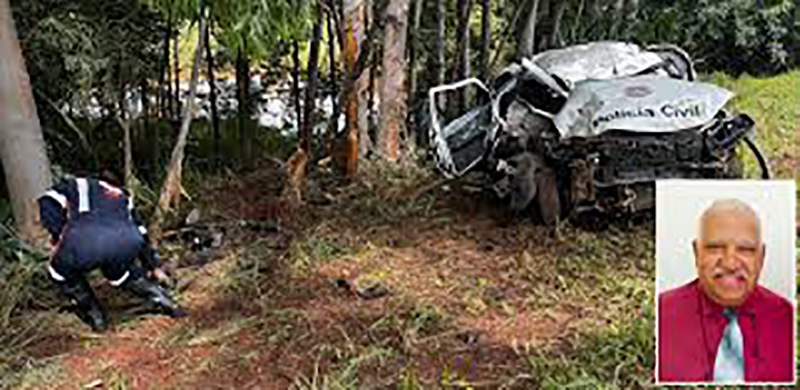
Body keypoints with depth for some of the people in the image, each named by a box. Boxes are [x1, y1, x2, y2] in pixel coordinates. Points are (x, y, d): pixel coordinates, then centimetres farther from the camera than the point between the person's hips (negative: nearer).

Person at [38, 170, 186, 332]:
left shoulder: (76, 185, 34)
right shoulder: (122, 197, 40)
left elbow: (48, 204, 13)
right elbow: (141, 234, 44)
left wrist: (59, 236, 19)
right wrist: (153, 267, 54)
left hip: (85, 237, -3)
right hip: (126, 240, 4)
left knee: (61, 272, 28)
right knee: (119, 273, 36)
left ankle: (95, 317, 28)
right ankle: (166, 304, 30)